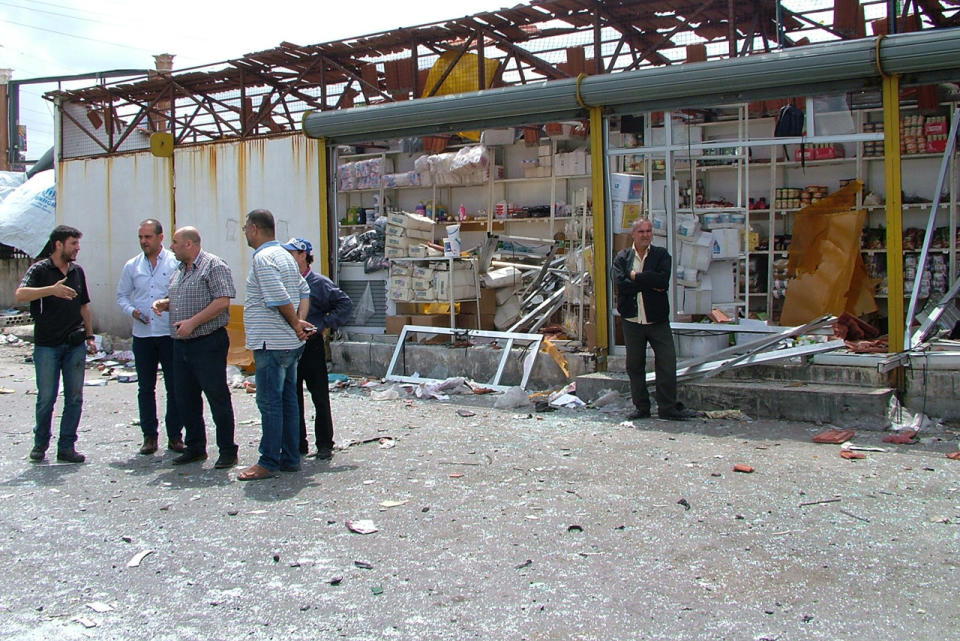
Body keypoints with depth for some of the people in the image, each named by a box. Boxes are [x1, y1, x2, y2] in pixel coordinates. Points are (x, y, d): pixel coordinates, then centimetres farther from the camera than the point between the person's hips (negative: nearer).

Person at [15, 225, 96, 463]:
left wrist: (90, 336, 16)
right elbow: (20, 294, -21)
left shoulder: (77, 271, 12)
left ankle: (67, 447, 9)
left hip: (75, 345, 4)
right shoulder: (40, 269, -3)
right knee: (46, 398, 1)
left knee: (74, 398, 2)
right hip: (47, 345, -4)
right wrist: (52, 290, -33)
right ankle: (40, 444, 20)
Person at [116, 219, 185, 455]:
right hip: (142, 335, 3)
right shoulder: (132, 266, 10)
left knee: (174, 387, 1)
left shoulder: (176, 263, 1)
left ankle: (175, 435, 10)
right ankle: (149, 435, 16)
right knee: (145, 388, 7)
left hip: (170, 333, -3)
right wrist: (132, 311, -4)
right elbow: (122, 296, 15)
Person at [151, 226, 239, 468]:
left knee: (217, 397, -3)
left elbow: (222, 302, -18)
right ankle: (195, 447, 24)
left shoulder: (214, 266, -9)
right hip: (181, 345, 9)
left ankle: (228, 451, 5)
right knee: (185, 398, 12)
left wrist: (193, 322, -21)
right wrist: (164, 303, 7)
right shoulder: (180, 271, 18)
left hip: (208, 343, -9)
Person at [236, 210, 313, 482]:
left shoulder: (263, 258, -14)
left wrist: (296, 324, -9)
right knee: (288, 400, 12)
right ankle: (290, 458, 18)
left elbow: (280, 299, -22)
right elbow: (304, 291, 16)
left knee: (270, 402, -4)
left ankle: (268, 462, 1)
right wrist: (300, 321, 3)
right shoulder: (285, 255, 16)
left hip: (271, 343, -10)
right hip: (290, 343, 10)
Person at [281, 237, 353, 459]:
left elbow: (345, 304, -9)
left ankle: (325, 444, 10)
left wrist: (326, 325, -13)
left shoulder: (319, 283, -7)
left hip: (312, 346, -5)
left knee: (320, 398, 1)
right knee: (292, 397, 10)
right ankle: (297, 443, 20)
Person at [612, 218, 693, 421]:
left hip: (658, 320, -1)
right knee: (635, 366, 8)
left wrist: (636, 277, -10)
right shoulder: (622, 257, 7)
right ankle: (641, 407, 19)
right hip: (632, 321, 1)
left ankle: (667, 407, 5)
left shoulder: (661, 254, 5)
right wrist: (650, 283, -12)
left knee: (667, 363, -4)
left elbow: (663, 280, -14)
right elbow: (621, 284, -11)